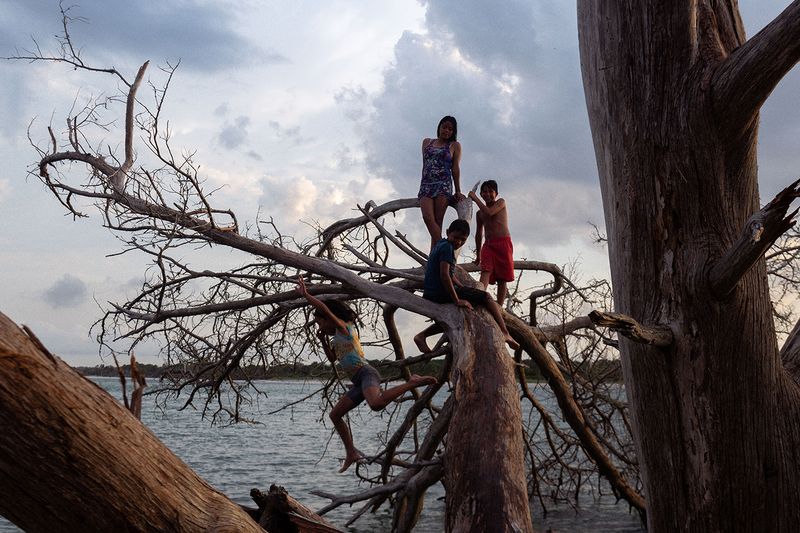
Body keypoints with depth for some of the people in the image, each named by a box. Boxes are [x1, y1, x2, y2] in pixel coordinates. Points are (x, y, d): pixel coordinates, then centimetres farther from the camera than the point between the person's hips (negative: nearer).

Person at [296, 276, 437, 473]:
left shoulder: (344, 328, -2)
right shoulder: (339, 337, 25)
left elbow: (324, 308, -17)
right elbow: (333, 359, 39)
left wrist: (305, 295, -10)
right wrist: (323, 341, 25)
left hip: (366, 374, -10)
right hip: (359, 382, 10)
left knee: (376, 404, -40)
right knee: (335, 415, 15)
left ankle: (412, 383, -26)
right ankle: (351, 453, 18)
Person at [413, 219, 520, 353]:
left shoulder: (440, 244, 16)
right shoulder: (447, 247, -14)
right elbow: (444, 275, -24)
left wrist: (463, 288, 20)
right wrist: (457, 300, -22)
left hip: (429, 294, 9)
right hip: (441, 293, -9)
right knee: (486, 297, -2)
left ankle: (422, 336, 23)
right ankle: (505, 333, -10)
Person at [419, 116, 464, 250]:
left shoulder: (454, 146, 14)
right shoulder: (427, 142, 22)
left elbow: (455, 169, 8)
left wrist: (458, 191, 4)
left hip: (443, 185, -2)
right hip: (426, 185, 3)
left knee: (437, 222, -12)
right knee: (427, 217, -21)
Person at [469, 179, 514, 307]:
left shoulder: (501, 202, 5)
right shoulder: (479, 213, 18)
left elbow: (489, 212, -14)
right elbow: (479, 234, 24)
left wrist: (475, 199, -6)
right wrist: (478, 254, 24)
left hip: (503, 243, -3)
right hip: (488, 244, 3)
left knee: (502, 278, -3)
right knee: (485, 271, -20)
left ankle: (499, 306, -2)